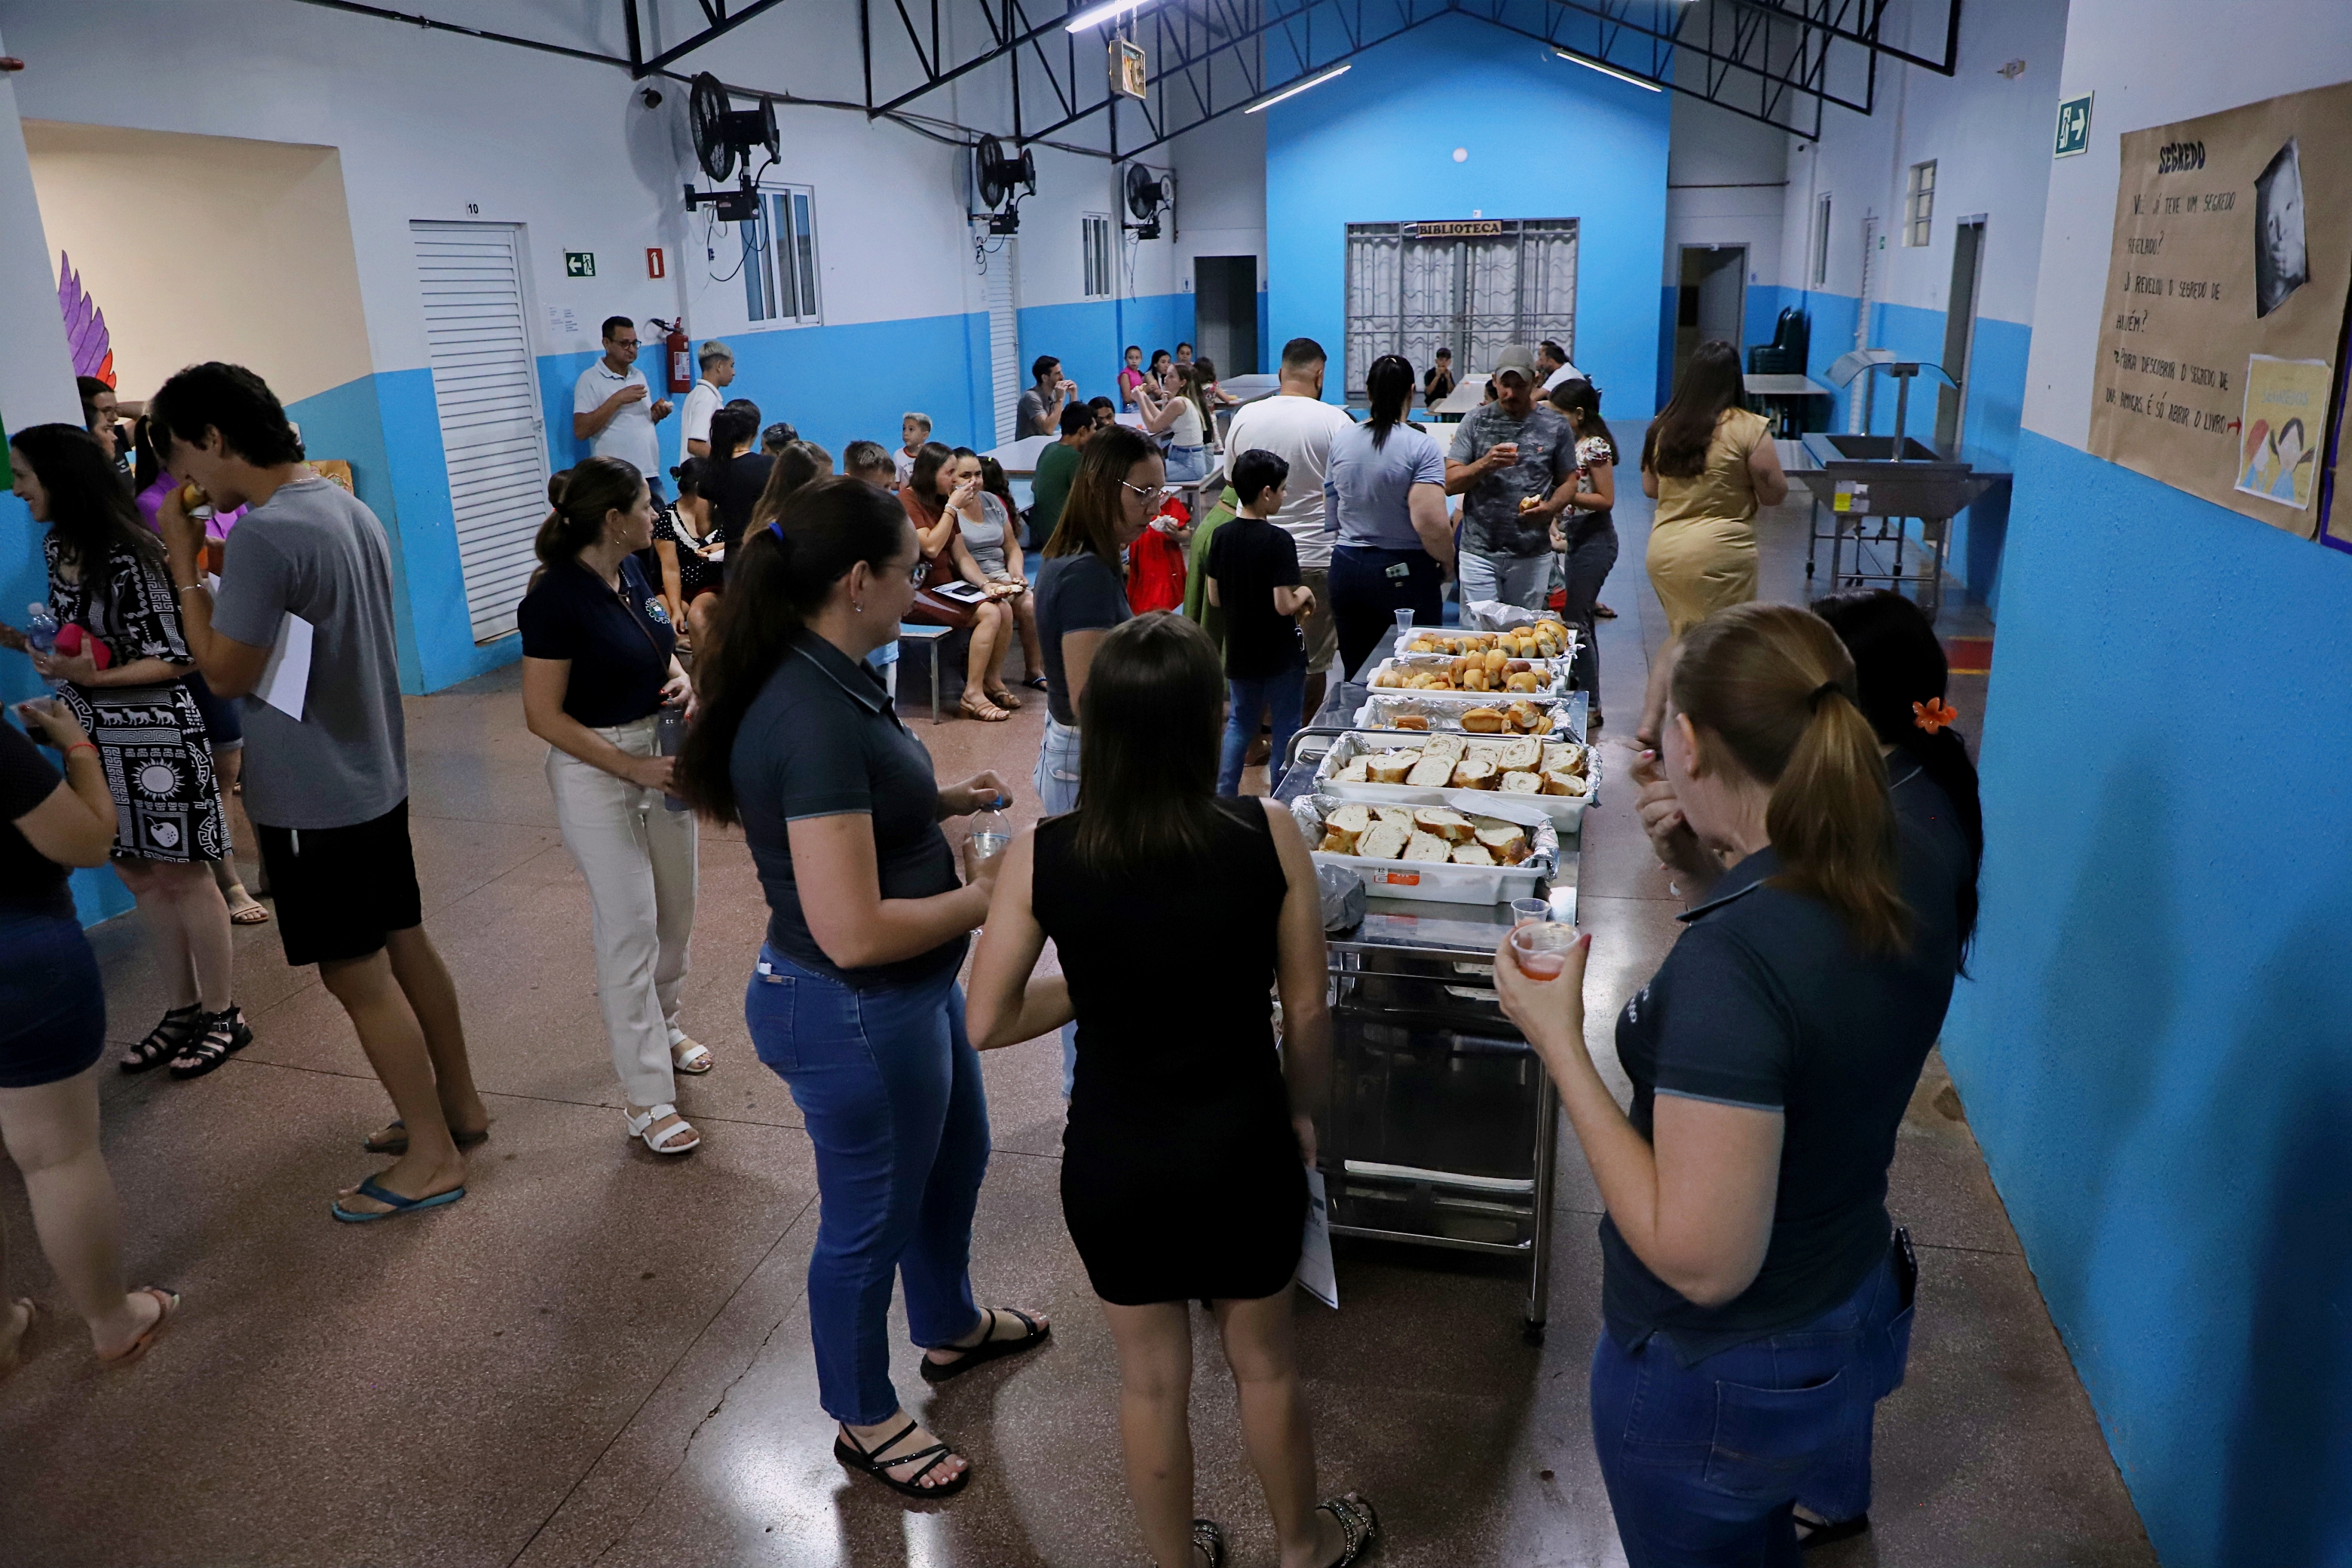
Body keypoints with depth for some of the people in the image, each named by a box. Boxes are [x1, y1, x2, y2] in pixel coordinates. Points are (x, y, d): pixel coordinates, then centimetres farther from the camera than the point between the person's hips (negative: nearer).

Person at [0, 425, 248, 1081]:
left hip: (156, 736, -8)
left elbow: (177, 659, -16)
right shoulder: (57, 547, 8)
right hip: (98, 738, 8)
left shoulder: (129, 554, -18)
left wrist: (94, 678, -27)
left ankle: (222, 1015, 15)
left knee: (182, 877, 2)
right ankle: (183, 1012, 26)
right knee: (141, 879, 14)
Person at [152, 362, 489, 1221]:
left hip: (313, 796, -9)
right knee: (404, 945, 18)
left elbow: (226, 672, -15)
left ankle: (432, 1157, 12)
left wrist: (185, 566, -10)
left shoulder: (263, 535, -23)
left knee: (357, 975, 2)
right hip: (374, 773, 9)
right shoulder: (348, 506, 6)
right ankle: (458, 1104, 31)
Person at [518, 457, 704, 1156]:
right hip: (596, 774, -8)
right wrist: (632, 768, -21)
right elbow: (544, 715, -18)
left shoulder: (631, 572, 3)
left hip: (661, 757, 8)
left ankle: (661, 1026, 41)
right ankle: (647, 1098, 4)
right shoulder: (557, 597, -20)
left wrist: (680, 677, -4)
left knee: (675, 909, 17)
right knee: (629, 928, -4)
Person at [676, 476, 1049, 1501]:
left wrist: (938, 800, 5)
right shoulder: (815, 717, -31)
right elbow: (854, 932, -32)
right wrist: (986, 897, -18)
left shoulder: (824, 683, 0)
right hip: (856, 1014, -10)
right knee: (870, 1221, 14)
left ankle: (949, 1328, 56)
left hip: (909, 994, 10)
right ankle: (865, 1419, 40)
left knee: (954, 1157, 30)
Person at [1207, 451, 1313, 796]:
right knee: (1285, 728, 9)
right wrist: (1303, 594, -3)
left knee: (1240, 721, 19)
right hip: (1281, 654, -5)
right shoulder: (1278, 541, -20)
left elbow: (1214, 598, 2)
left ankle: (1223, 795, 17)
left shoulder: (1222, 536, -3)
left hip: (1239, 651, 5)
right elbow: (1284, 605, -23)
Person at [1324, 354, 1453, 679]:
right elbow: (1431, 523, -22)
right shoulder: (1422, 446, -13)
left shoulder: (1341, 441, 3)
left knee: (1355, 673, 12)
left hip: (1347, 567, 5)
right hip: (1405, 573, -5)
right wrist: (1447, 561, -5)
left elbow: (1330, 516, 11)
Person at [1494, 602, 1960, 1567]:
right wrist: (1722, 855, 3)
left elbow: (1702, 1261, -31)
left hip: (1715, 1380, -7)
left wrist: (1559, 1042, -27)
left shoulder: (1732, 961, -36)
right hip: (1858, 1321, 7)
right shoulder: (1917, 884, -11)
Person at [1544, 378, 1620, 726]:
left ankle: (1590, 707, -1)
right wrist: (1556, 519, 9)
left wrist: (1564, 494, -23)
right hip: (1576, 537, 10)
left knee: (1575, 623, -8)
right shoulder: (1573, 443, 11)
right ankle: (1587, 700, 21)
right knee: (1580, 621, 13)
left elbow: (1606, 500, -17)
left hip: (1594, 540, -10)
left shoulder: (1595, 447, -16)